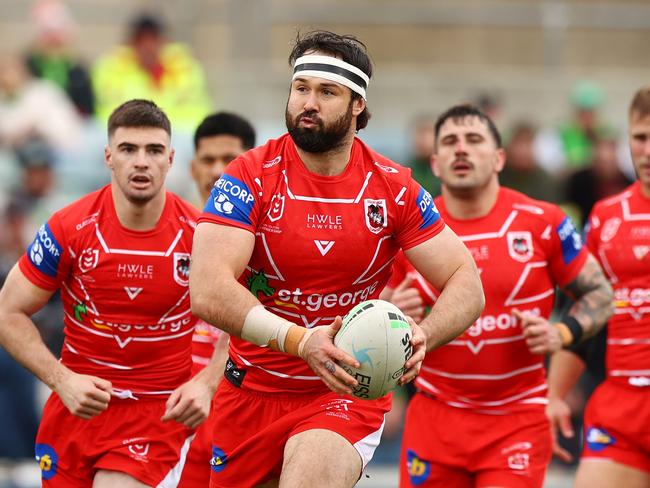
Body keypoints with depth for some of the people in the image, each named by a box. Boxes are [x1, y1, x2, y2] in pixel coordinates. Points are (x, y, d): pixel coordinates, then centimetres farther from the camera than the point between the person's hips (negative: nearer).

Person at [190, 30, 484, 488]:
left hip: (347, 391, -2)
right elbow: (208, 293, -21)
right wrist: (302, 341, -35)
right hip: (254, 389, 2)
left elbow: (467, 284, -1)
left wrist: (421, 337, -24)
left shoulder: (394, 188, -4)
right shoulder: (250, 176, -9)